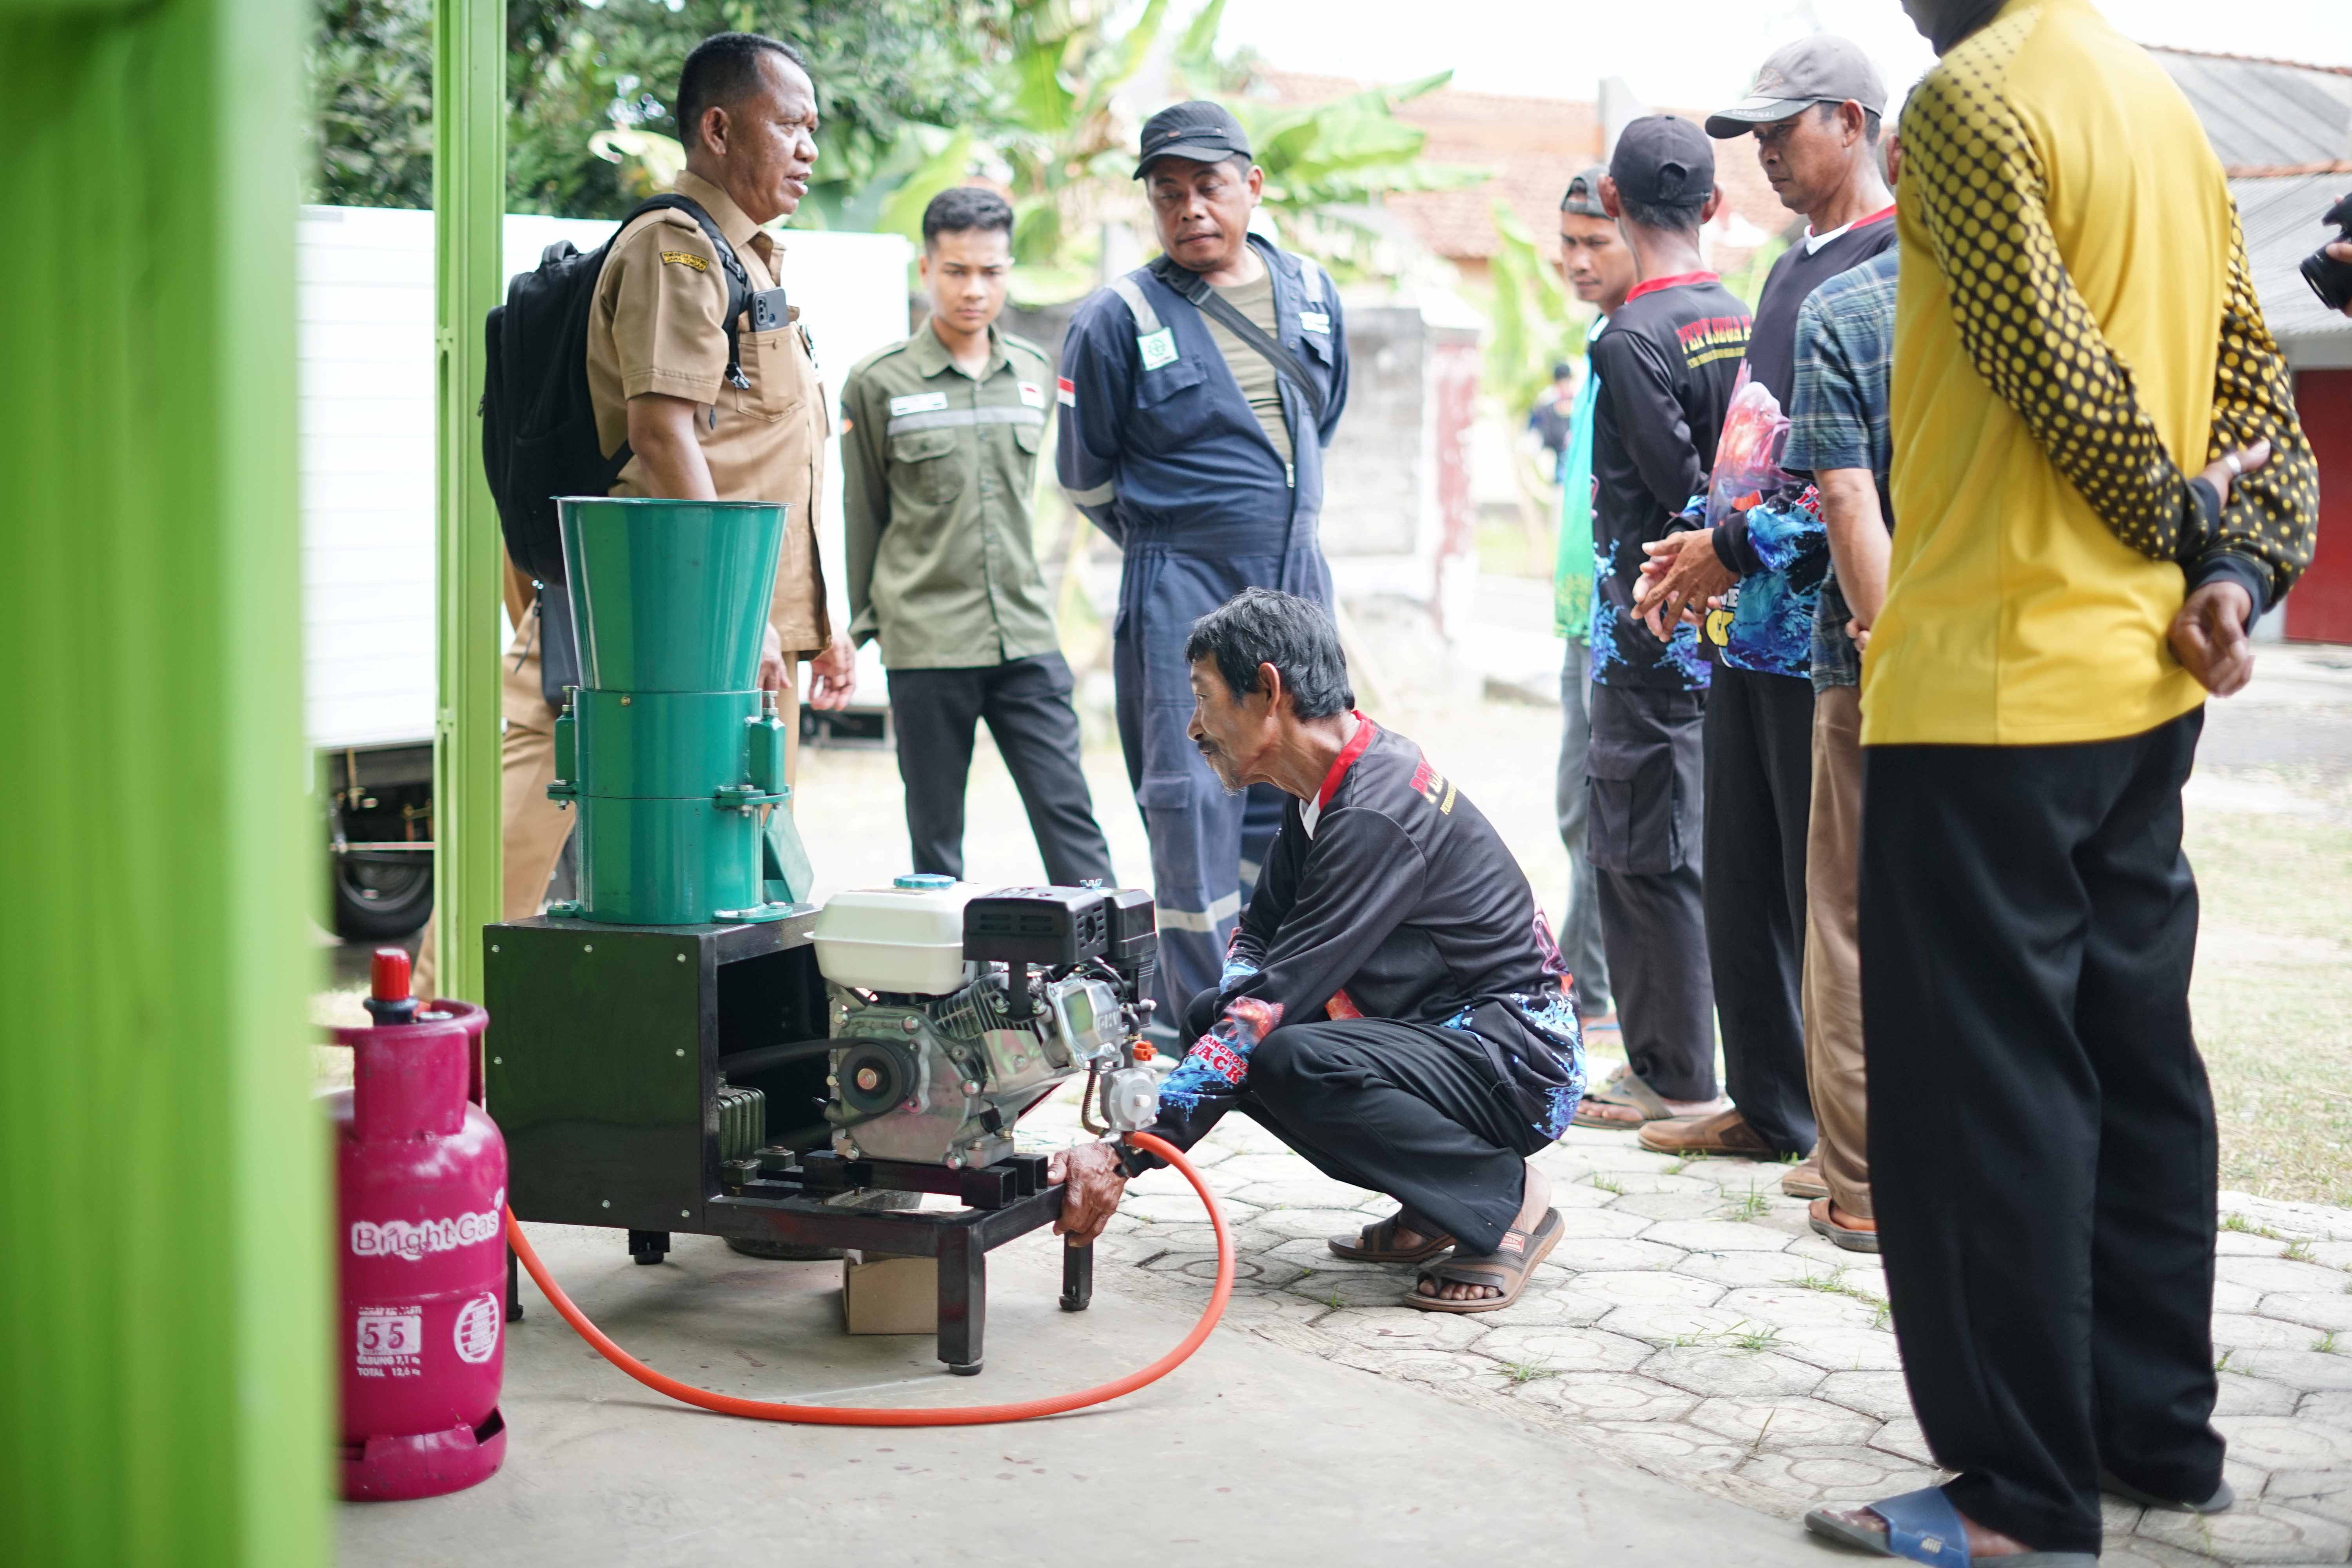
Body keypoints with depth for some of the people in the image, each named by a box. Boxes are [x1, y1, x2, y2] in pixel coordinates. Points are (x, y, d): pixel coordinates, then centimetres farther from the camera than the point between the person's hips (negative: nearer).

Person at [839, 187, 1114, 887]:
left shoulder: (1034, 373, 9)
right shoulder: (880, 383, -2)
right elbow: (862, 514, 6)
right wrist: (866, 624, 9)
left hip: (1026, 638, 3)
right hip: (925, 643, -3)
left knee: (1068, 813, -1)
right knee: (936, 835, 4)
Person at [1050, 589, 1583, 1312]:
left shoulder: (1377, 814, -25)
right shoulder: (1325, 785, 5)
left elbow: (1276, 1005, -29)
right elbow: (1260, 935, 16)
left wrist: (1125, 1154, -29)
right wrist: (1227, 1019, -9)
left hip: (1522, 1064, -10)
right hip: (1440, 1030, 10)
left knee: (1292, 1062, -31)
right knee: (1212, 1014, 1)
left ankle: (1506, 1198, -10)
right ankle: (1433, 1206, 6)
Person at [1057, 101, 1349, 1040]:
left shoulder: (1312, 295, 8)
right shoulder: (1120, 320, -6)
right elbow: (1085, 477, 4)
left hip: (1298, 579, 5)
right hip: (1180, 591, -5)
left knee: (1296, 790, 8)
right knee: (1192, 800, -7)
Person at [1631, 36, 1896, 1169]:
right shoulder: (1791, 269, 18)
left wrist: (1741, 550, -15)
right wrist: (1703, 546, 9)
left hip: (1832, 624, -9)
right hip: (1749, 619, 9)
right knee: (1742, 879, 13)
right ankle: (1770, 1105, 24)